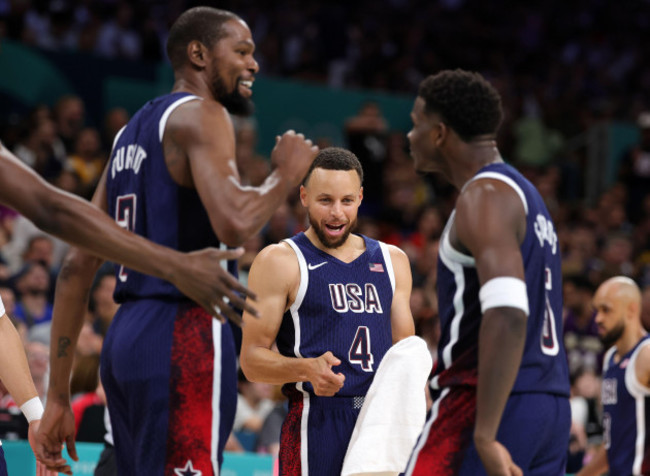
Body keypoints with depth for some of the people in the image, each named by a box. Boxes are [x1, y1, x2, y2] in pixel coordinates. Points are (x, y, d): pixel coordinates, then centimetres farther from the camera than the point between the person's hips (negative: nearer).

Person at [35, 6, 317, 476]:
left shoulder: (132, 131, 21)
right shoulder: (199, 114, -5)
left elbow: (78, 266, 18)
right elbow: (234, 224, -24)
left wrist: (58, 396, 19)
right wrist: (285, 175, -3)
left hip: (125, 335, 9)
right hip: (183, 336, -9)